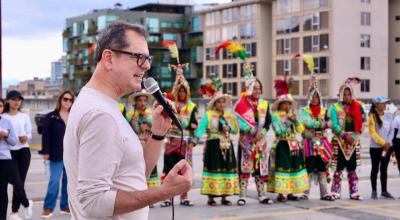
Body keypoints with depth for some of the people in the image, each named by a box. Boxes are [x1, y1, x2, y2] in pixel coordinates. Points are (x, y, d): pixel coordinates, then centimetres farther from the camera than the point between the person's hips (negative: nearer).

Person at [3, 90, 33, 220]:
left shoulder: (24, 117, 9)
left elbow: (30, 135, 7)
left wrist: (25, 138, -14)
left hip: (23, 151, 3)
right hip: (9, 152, -3)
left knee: (20, 182, 2)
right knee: (17, 182, -9)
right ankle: (26, 204, 17)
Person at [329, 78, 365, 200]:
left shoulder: (357, 107, 10)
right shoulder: (335, 108, -2)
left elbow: (361, 121, 13)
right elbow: (334, 125, -11)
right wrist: (345, 135, -19)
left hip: (353, 141, 4)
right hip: (339, 141, -4)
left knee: (352, 168, 6)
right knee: (339, 168, -3)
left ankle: (354, 193, 9)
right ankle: (336, 192, 2)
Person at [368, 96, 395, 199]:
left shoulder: (389, 116, 7)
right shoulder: (372, 116, -6)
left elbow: (391, 131, 7)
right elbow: (373, 132, -10)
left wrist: (388, 143, -7)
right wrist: (383, 143, -14)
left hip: (387, 146, 4)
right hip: (375, 147, -4)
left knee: (384, 169, 8)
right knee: (375, 169, 2)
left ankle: (384, 191, 12)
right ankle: (374, 191, 7)